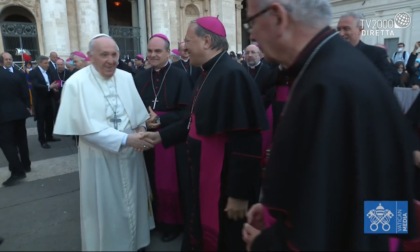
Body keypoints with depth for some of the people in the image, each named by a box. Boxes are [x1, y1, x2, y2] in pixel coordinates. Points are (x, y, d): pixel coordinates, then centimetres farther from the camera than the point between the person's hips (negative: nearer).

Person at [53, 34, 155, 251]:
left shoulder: (127, 78, 0)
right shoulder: (76, 83, -13)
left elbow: (139, 113, 6)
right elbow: (87, 127, -18)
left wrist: (141, 128, -15)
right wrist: (125, 139, -23)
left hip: (131, 152, 4)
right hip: (100, 157, -4)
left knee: (132, 200, 19)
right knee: (105, 205, 12)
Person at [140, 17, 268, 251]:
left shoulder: (233, 75, -22)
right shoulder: (209, 73, 7)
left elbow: (246, 141, -26)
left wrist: (239, 193, -23)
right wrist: (161, 135, 14)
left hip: (225, 182, -8)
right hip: (205, 177, 9)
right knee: (202, 233, 25)